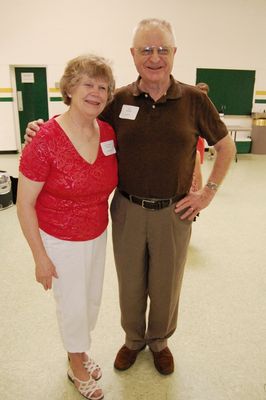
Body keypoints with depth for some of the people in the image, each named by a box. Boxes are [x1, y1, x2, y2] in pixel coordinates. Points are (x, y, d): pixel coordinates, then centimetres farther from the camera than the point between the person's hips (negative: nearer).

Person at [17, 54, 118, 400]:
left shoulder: (109, 133, -8)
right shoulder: (45, 140, -24)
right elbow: (25, 204, -17)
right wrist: (40, 257, -13)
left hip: (98, 235, 6)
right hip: (60, 241, -5)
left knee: (93, 299, 22)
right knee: (73, 306, 13)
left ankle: (79, 353, 52)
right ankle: (77, 367, 44)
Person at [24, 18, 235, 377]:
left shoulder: (194, 99, -7)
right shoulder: (119, 100, -4)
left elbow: (226, 146, 4)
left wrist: (208, 193, -1)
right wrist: (44, 131, -8)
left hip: (174, 212, 0)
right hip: (127, 210, 1)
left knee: (165, 286, 18)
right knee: (130, 284, 18)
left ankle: (159, 341, 46)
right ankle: (133, 339, 46)